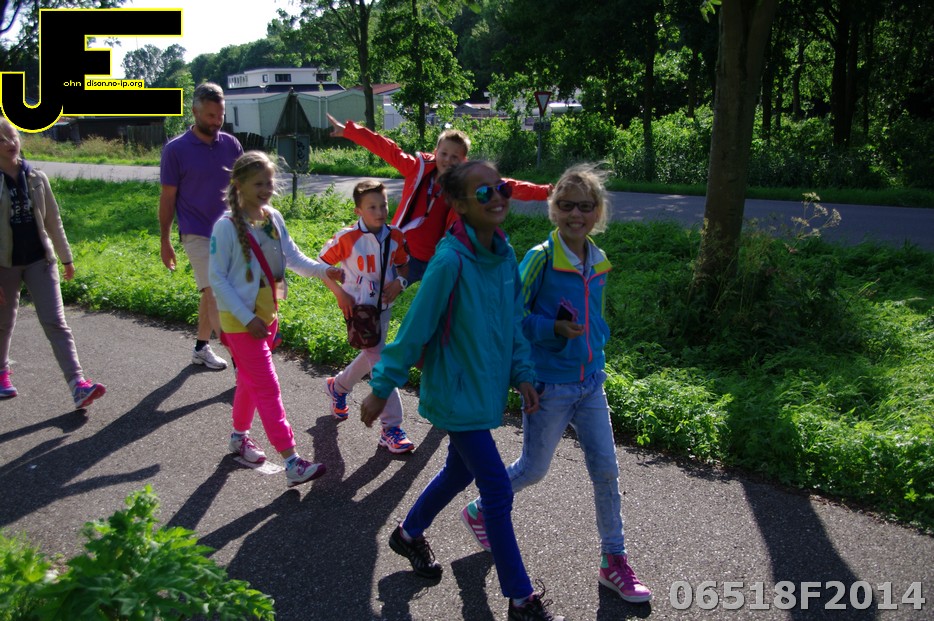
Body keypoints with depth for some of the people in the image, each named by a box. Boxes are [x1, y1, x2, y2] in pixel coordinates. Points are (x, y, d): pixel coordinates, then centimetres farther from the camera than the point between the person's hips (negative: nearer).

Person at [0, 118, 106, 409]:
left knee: (55, 322, -5)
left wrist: (66, 258, 11)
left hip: (40, 259, 2)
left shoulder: (36, 177, 1)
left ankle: (78, 384, -14)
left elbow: (53, 220, 9)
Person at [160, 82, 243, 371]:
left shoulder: (230, 144, 4)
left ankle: (201, 348, 30)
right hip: (198, 235, -4)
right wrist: (165, 241, -1)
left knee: (211, 293, 15)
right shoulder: (176, 149, -6)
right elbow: (167, 197, -2)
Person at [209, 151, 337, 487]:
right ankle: (292, 463, -5)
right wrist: (248, 319, -20)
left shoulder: (274, 218, 0)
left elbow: (293, 257, 3)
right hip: (241, 320, -7)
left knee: (250, 380, 22)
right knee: (268, 388, -7)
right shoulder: (227, 227, -19)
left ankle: (239, 436, 43)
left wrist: (322, 270, -16)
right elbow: (217, 279, -17)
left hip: (267, 314, 7)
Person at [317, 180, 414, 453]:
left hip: (384, 307, 6)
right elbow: (321, 264, -7)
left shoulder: (395, 236, -4)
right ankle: (391, 429, -3)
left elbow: (403, 264, 10)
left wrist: (399, 282, -10)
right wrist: (340, 293, -15)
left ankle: (338, 386, 51)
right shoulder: (347, 238, -17)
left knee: (371, 356, 21)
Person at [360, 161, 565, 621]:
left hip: (487, 387, 8)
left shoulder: (505, 253, -1)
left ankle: (409, 534, 50)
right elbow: (414, 328, -18)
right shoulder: (450, 260, -24)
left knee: (460, 471, 24)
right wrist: (381, 389, -11)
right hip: (456, 393, -8)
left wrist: (522, 374, 4)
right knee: (497, 490, -1)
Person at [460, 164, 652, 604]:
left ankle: (614, 561, 23)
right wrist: (553, 329, -26)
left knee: (606, 471, 7)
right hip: (549, 386, -5)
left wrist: (596, 345, 5)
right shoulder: (540, 258, -15)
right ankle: (480, 512, 36)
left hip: (590, 384, 6)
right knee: (533, 470, 9)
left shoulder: (599, 263, 4)